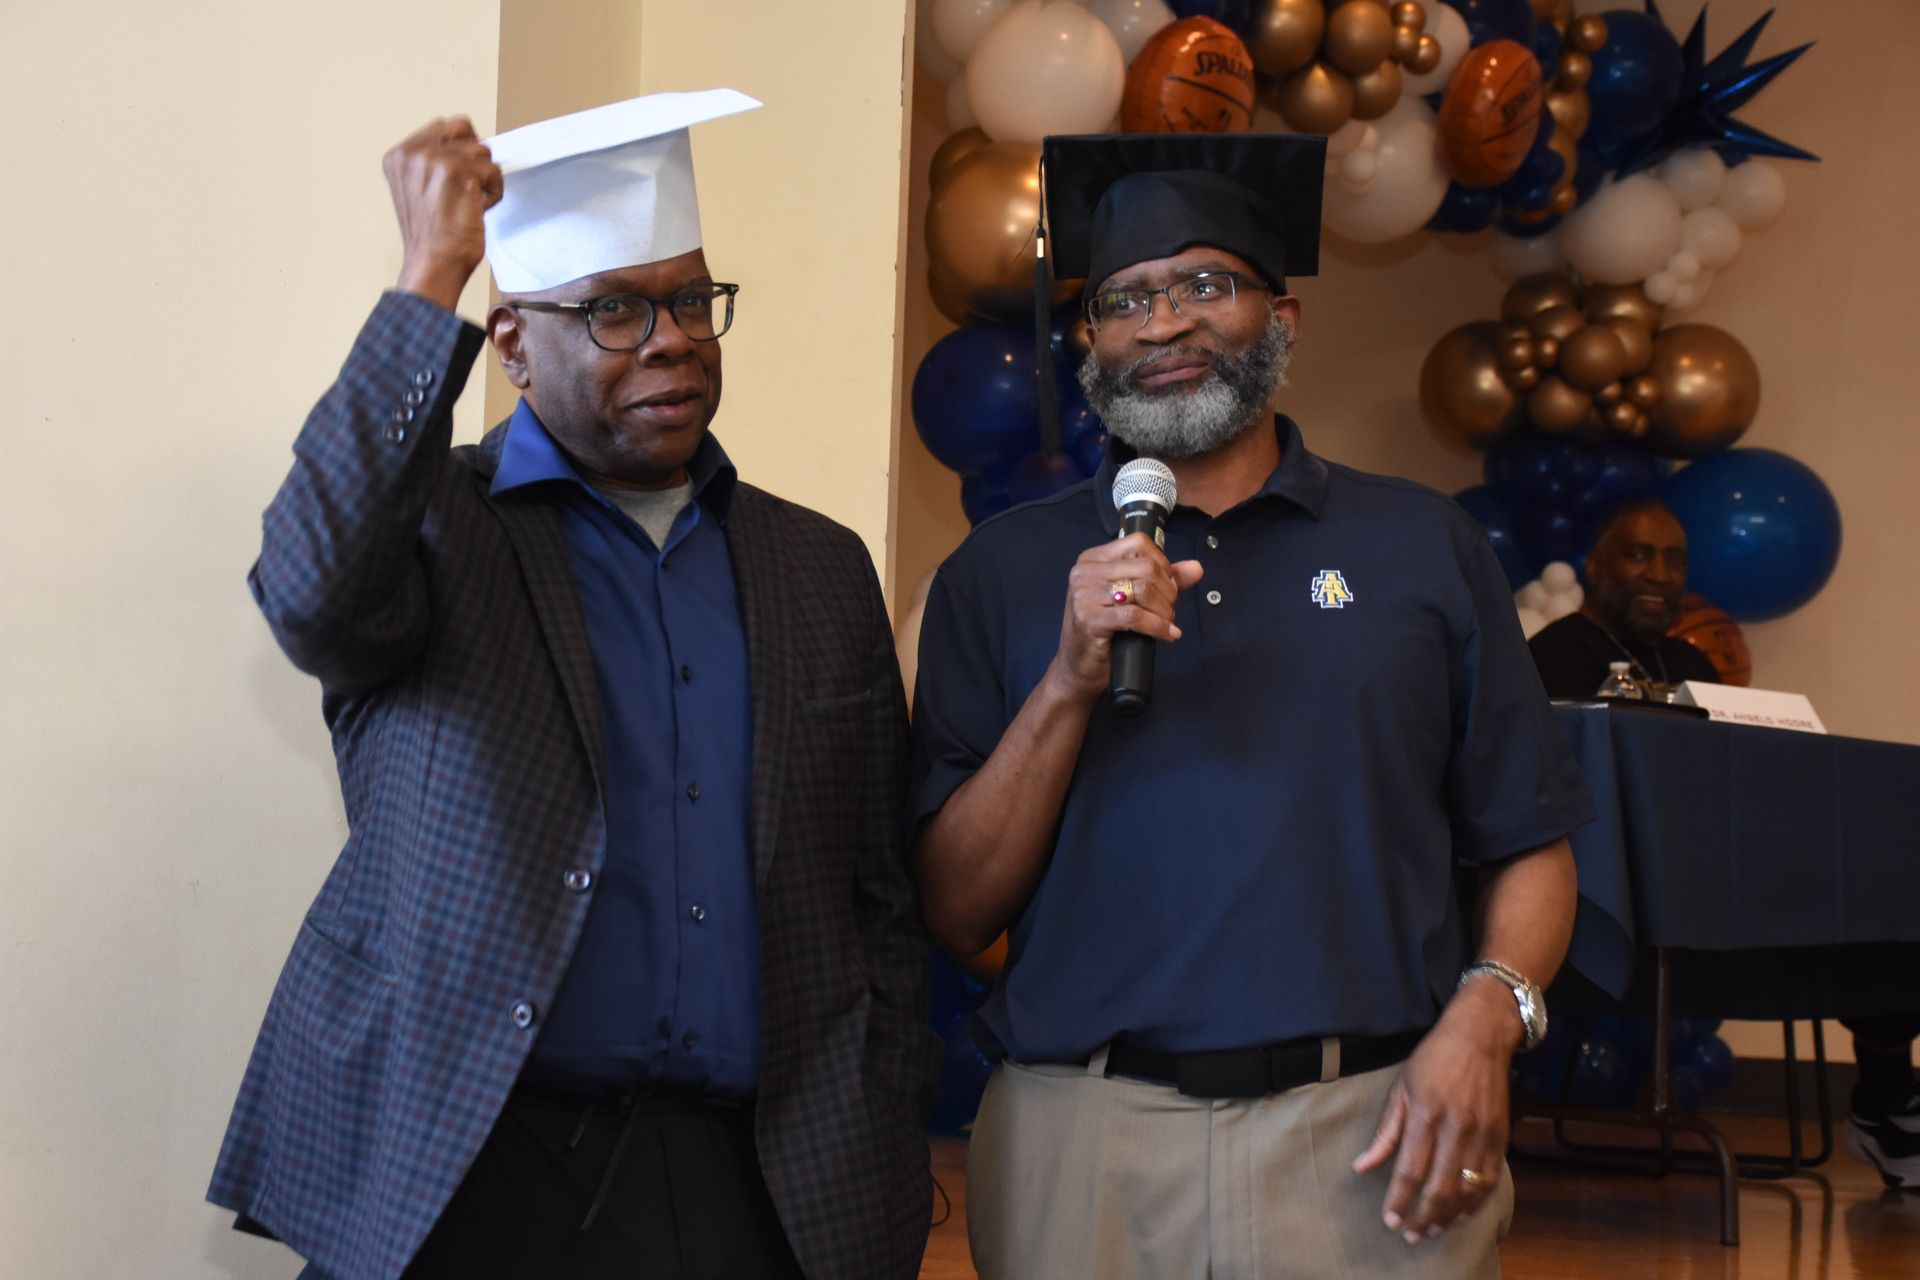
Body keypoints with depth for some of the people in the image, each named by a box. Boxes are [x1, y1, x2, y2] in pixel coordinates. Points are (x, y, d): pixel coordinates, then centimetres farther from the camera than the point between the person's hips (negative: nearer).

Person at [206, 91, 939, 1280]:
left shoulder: (822, 568, 11)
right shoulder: (435, 523, 1)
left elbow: (882, 893, 12)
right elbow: (315, 597, -24)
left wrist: (894, 1147, 5)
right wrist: (433, 274, -20)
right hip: (465, 1180, -3)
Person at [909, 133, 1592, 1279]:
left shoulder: (1426, 548, 6)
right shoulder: (1005, 573, 6)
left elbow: (1528, 850, 5)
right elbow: (955, 912, 0)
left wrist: (1484, 1018, -13)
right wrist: (1071, 681, -11)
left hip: (1374, 1140, 0)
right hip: (1085, 1143, 0)